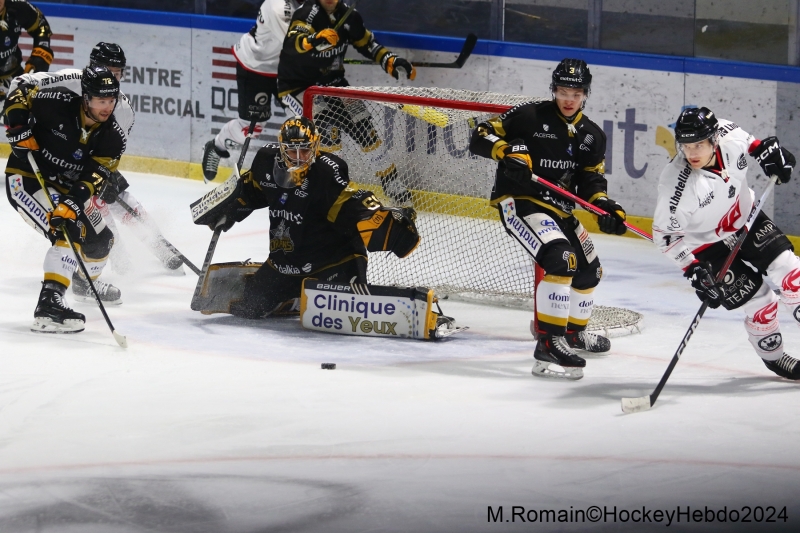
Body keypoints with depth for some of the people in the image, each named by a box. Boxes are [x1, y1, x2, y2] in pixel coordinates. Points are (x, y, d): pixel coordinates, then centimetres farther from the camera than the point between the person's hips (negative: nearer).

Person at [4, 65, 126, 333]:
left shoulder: (113, 137, -12)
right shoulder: (57, 103, -24)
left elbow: (94, 177, -19)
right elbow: (17, 97, -9)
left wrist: (73, 203, -35)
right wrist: (20, 130, -22)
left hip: (64, 187, 7)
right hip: (26, 180, -7)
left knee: (101, 238, 14)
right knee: (70, 233, -27)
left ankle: (85, 282, 48)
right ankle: (48, 305, -34)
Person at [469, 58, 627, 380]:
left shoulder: (592, 136, 7)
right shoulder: (530, 116, -12)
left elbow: (591, 180, 7)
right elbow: (481, 138, -12)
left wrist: (605, 207, -12)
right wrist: (507, 152, -31)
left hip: (558, 209, 8)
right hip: (519, 201, -8)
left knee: (589, 269, 20)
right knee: (561, 259, -29)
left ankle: (573, 331, 47)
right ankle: (548, 344, -32)